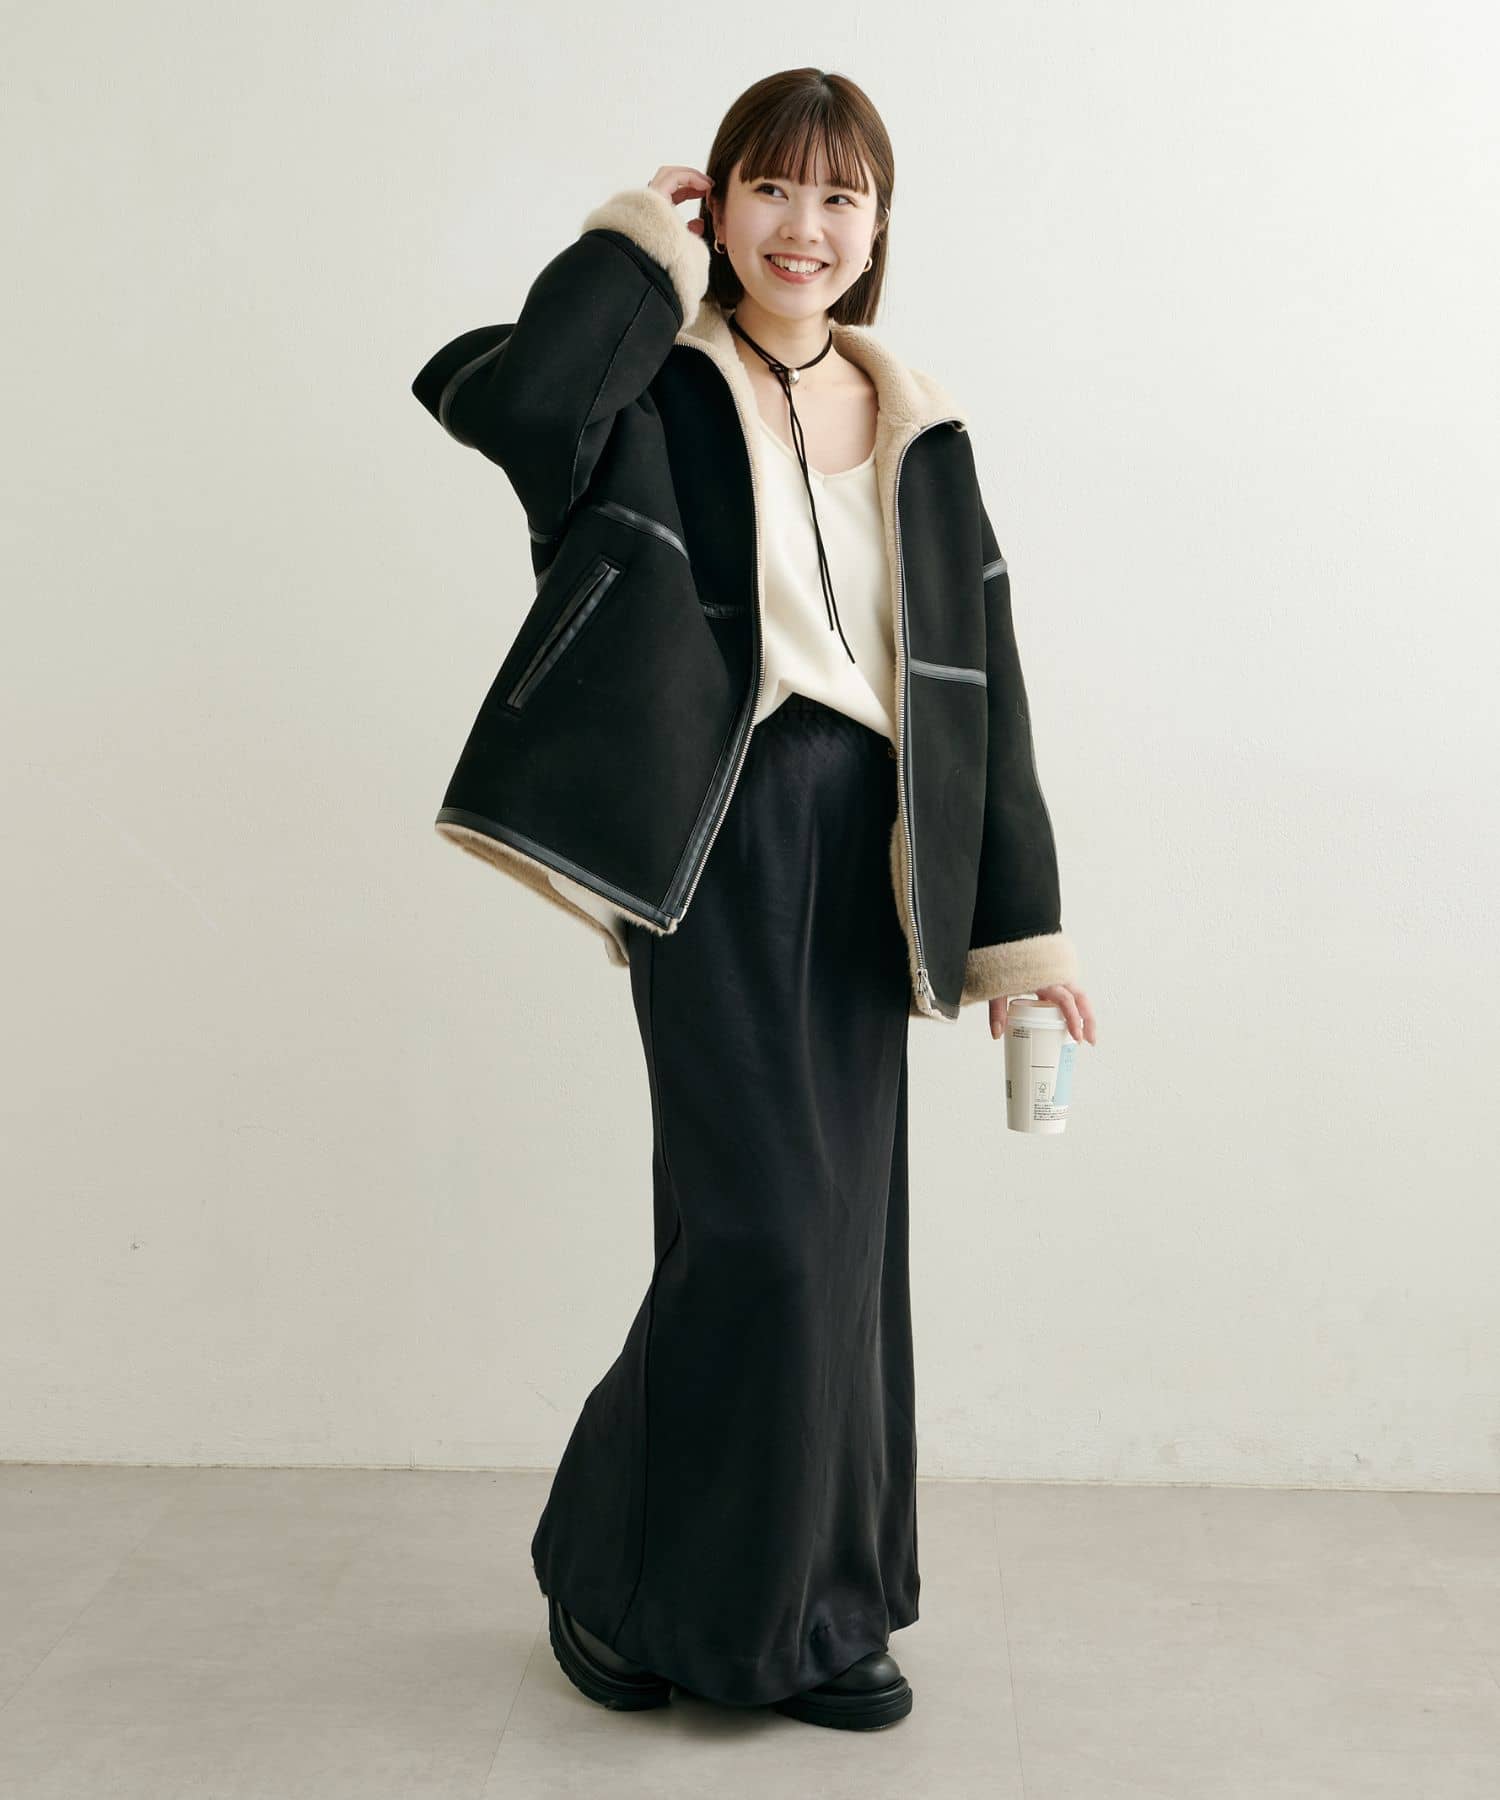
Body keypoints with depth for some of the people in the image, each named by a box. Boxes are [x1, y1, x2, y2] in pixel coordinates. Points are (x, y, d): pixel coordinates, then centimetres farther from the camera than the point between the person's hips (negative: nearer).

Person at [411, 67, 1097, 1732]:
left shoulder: (919, 432, 13)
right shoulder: (656, 389, 0)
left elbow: (981, 686, 10)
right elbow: (508, 397, -25)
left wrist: (1020, 919, 5)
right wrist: (636, 258, -9)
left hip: (863, 848, 5)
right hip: (716, 841, -5)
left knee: (846, 1221, 8)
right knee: (763, 1213, -9)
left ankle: (812, 1608, 23)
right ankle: (624, 1574, 14)